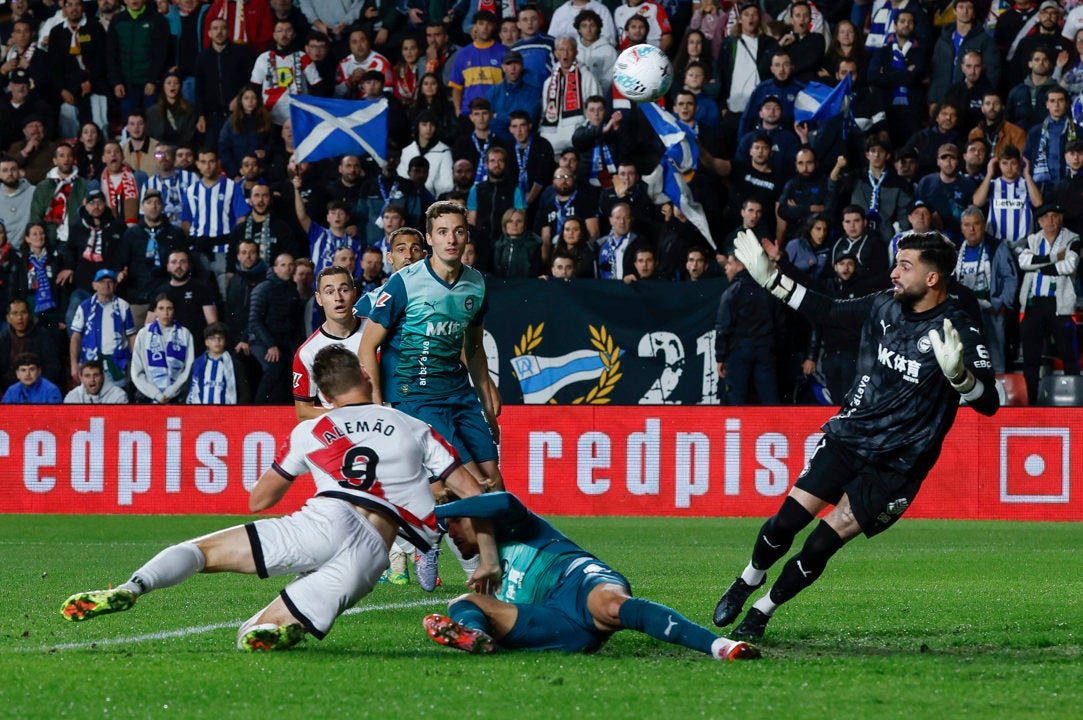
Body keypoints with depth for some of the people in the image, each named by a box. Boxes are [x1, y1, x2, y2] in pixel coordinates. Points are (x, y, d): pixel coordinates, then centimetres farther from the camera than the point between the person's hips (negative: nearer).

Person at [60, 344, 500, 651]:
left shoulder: (311, 432, 23)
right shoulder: (416, 431, 25)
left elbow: (258, 501, 31)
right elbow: (473, 495, 20)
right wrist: (489, 560, 29)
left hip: (328, 520, -1)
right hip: (376, 552, 1)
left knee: (206, 551, 5)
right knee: (266, 635, -2)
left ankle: (132, 588, -27)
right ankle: (271, 628, -43)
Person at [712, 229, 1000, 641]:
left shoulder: (959, 331, -17)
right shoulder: (885, 306, 1)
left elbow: (989, 403, -24)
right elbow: (827, 311, 18)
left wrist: (958, 373, -44)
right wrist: (768, 277, 16)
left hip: (896, 464, -5)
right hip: (848, 436, 5)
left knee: (821, 547, -8)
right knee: (786, 521, -3)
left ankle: (762, 611, 13)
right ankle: (749, 580, 26)